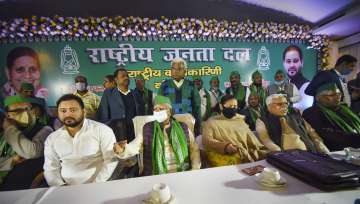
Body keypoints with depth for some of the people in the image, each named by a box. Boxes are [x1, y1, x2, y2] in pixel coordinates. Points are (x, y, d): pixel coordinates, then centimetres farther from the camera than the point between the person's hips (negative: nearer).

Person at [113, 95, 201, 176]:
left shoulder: (184, 128, 4)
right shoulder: (147, 129, 3)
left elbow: (194, 149, 4)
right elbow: (133, 147, -6)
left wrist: (195, 170, -9)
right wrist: (122, 150, -27)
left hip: (182, 175, 0)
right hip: (155, 177, 1)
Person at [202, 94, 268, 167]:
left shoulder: (241, 120, 21)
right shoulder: (211, 122, 7)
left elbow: (251, 139, 16)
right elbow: (207, 140, -5)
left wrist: (262, 150, -4)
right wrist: (225, 146, -21)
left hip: (245, 153, 4)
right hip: (223, 155, -4)